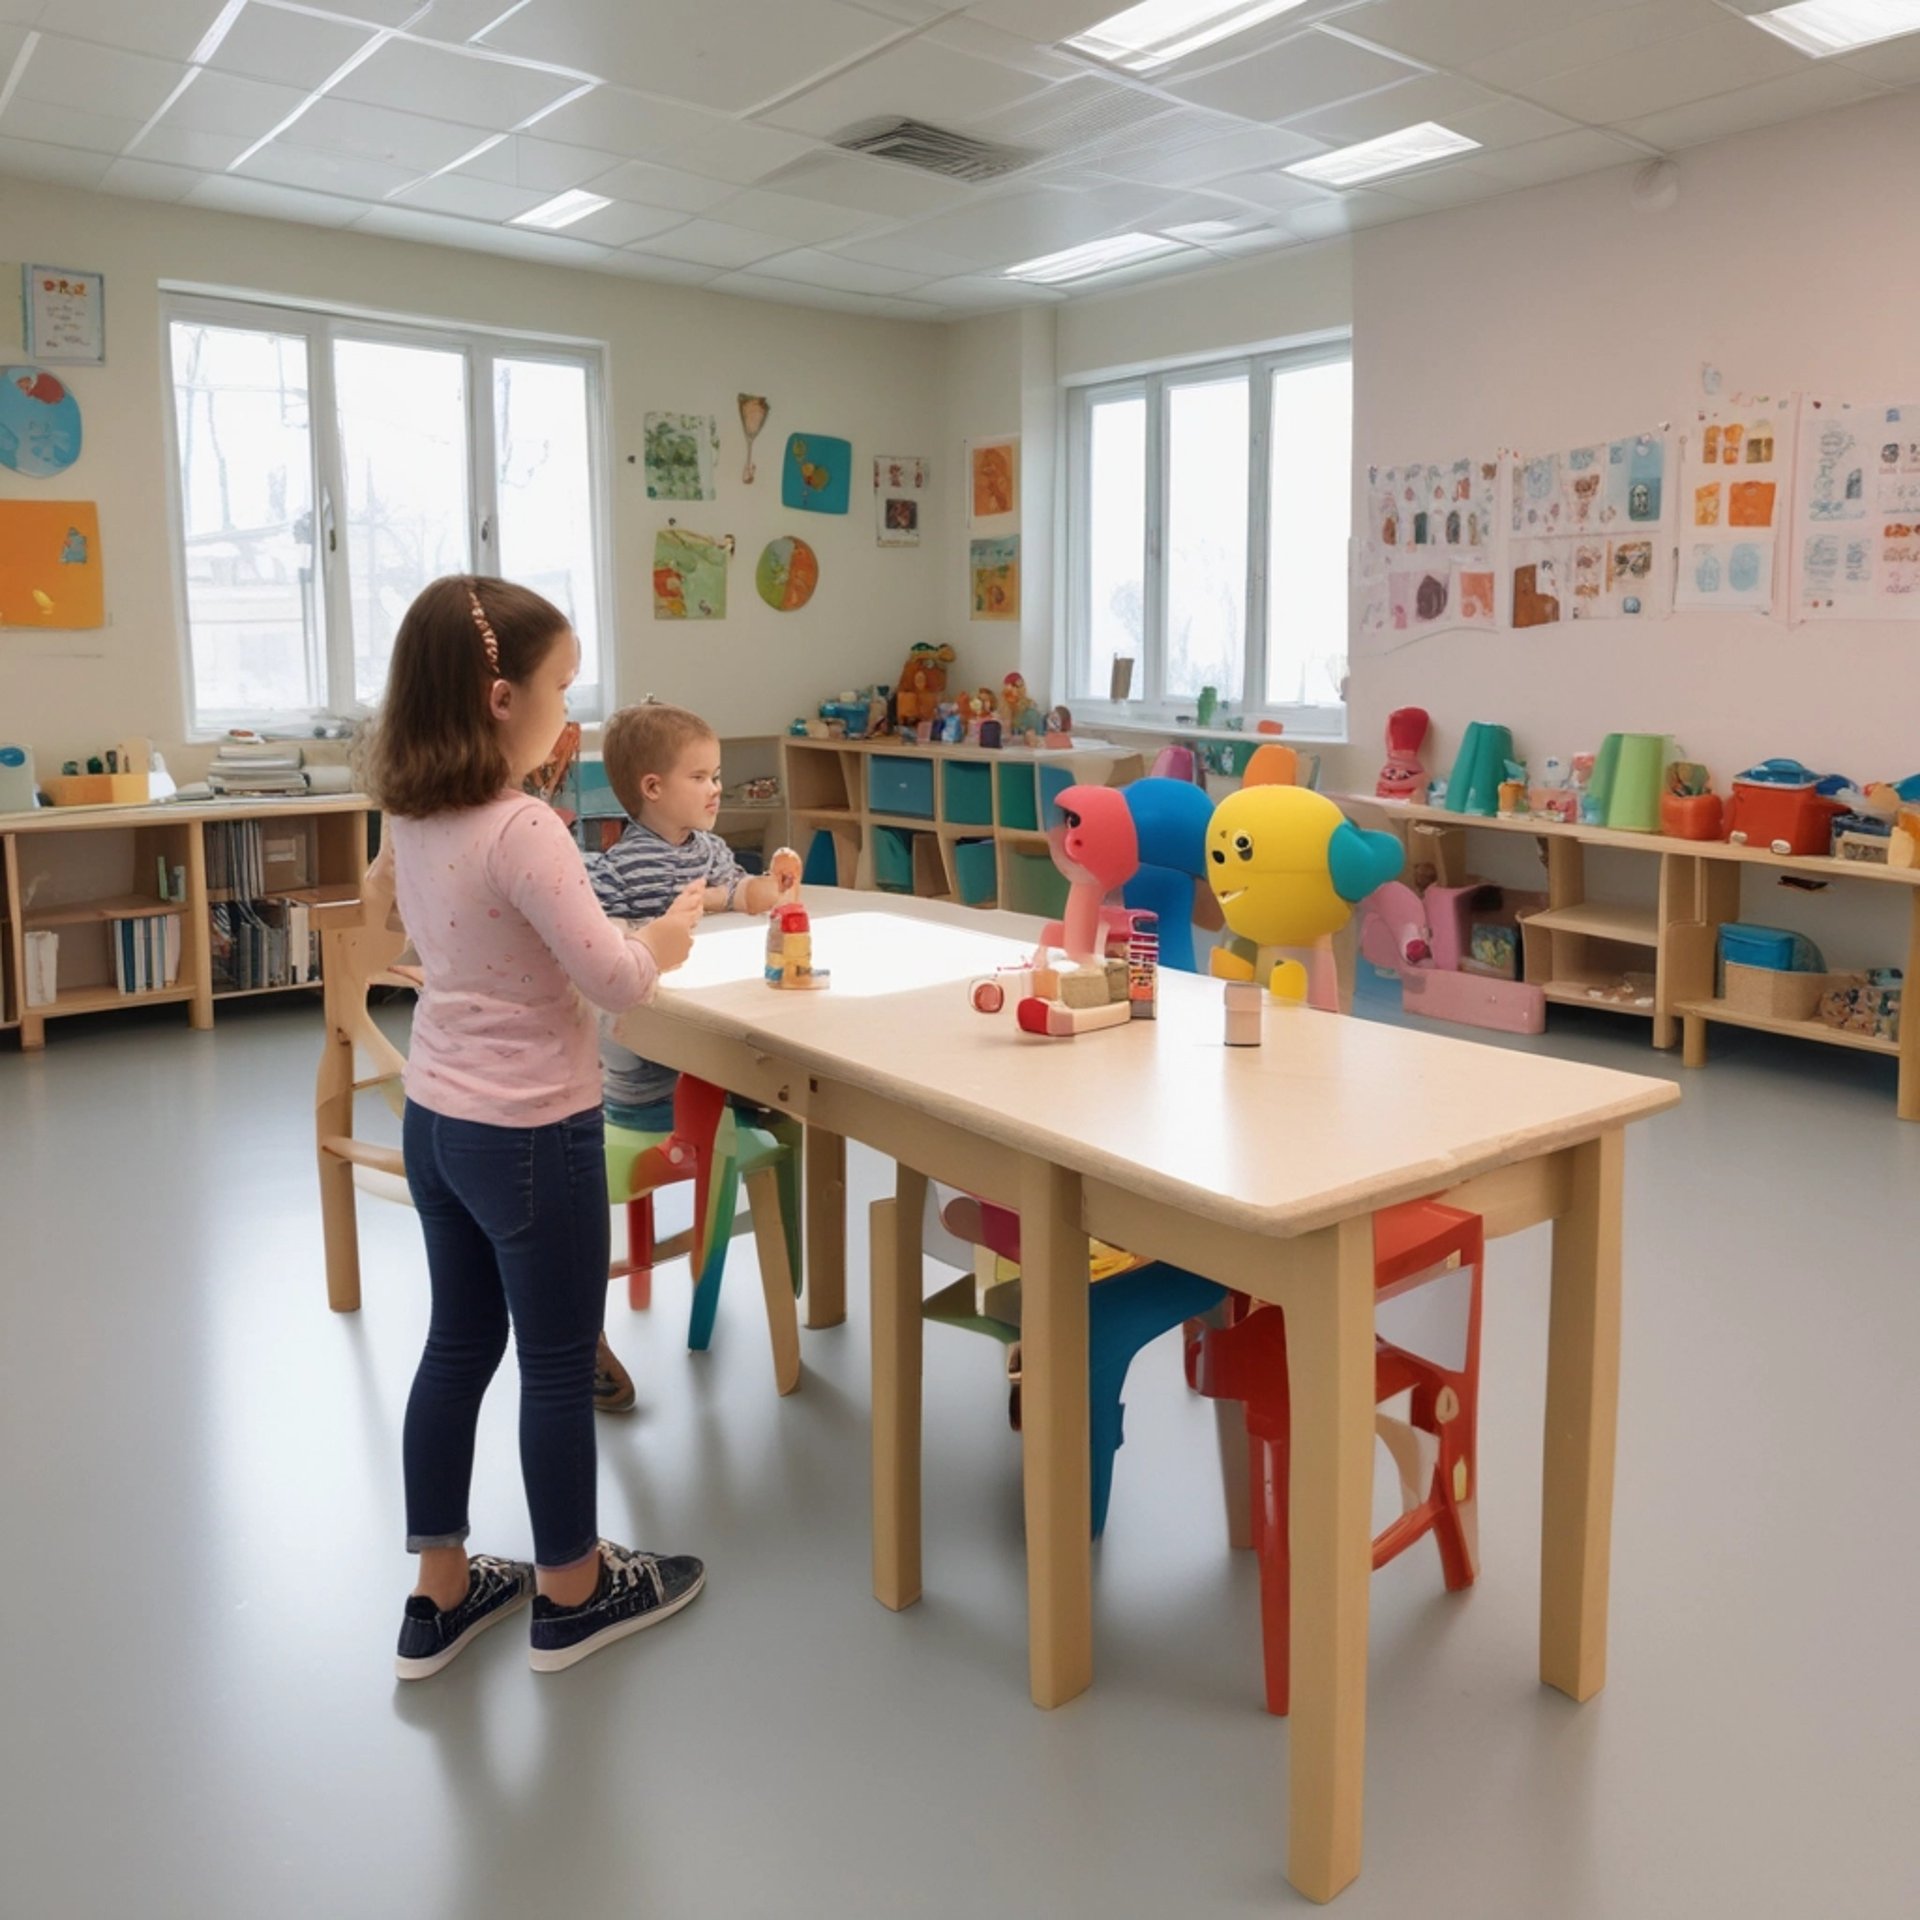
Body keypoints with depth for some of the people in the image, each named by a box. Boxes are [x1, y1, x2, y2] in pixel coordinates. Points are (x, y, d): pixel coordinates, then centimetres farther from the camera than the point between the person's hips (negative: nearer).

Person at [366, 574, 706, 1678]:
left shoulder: (413, 817, 2)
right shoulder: (524, 830, -24)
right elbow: (613, 982, -22)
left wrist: (622, 943, 6)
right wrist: (661, 946, -2)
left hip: (436, 1118, 8)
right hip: (532, 1132, -8)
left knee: (460, 1345, 18)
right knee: (559, 1364, 9)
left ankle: (441, 1594, 32)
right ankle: (573, 1595, 27)